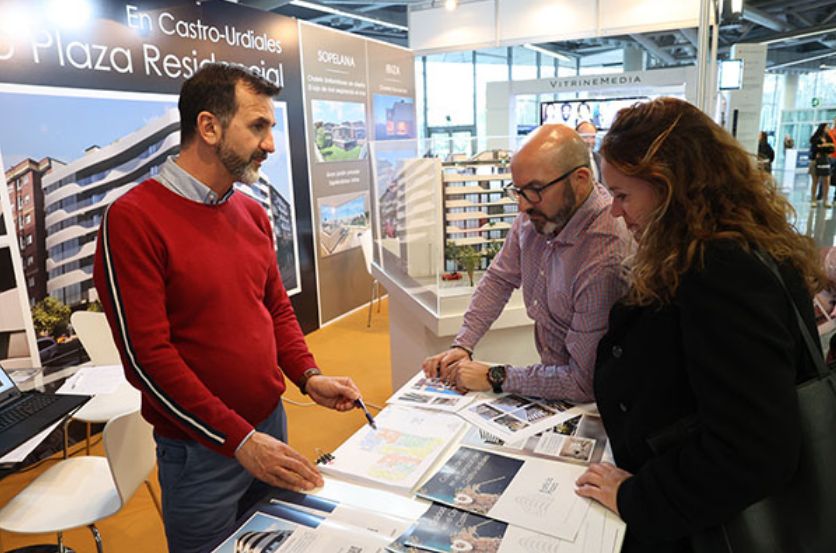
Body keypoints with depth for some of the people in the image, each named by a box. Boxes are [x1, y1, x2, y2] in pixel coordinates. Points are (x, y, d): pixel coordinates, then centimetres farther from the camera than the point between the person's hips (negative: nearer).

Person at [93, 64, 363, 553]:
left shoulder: (253, 213, 4)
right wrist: (240, 440, -19)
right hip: (201, 450, -6)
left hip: (270, 422, 6)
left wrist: (308, 376, -5)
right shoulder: (133, 218, -16)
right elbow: (146, 355, -19)